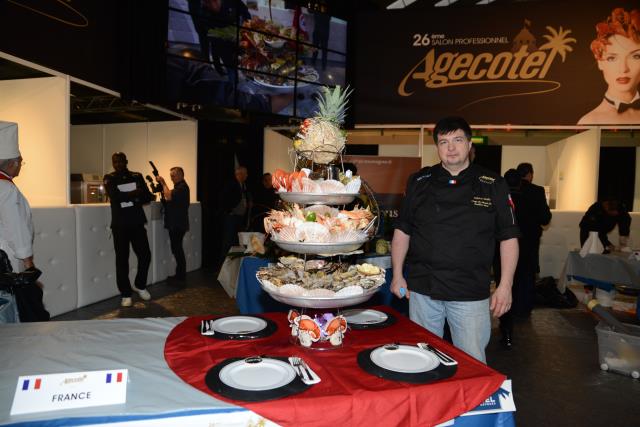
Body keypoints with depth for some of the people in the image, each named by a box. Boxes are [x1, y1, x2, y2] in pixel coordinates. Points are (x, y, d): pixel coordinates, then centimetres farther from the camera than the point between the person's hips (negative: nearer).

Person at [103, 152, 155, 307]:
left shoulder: (137, 177, 6)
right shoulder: (109, 178, 1)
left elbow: (147, 197, -4)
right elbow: (115, 196, -17)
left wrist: (126, 197, -18)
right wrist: (135, 194, -12)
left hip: (137, 223, 2)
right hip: (120, 225, -2)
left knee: (145, 255, 2)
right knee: (122, 259, 1)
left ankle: (140, 285, 25)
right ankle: (125, 294, 12)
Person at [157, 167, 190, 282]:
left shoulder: (182, 187, -13)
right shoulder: (178, 186, 19)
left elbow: (169, 196, -26)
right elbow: (170, 199, 16)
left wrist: (163, 183, -14)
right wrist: (162, 186, 3)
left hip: (178, 224, -10)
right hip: (174, 224, 10)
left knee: (177, 249, -6)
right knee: (177, 249, 13)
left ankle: (181, 275, 0)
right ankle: (180, 274, 19)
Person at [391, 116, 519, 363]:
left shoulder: (492, 185, 0)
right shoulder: (419, 182, 4)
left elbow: (508, 237, 2)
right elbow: (402, 230, 8)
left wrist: (505, 286, -4)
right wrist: (397, 274, 4)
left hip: (471, 293, -1)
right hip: (422, 289, 2)